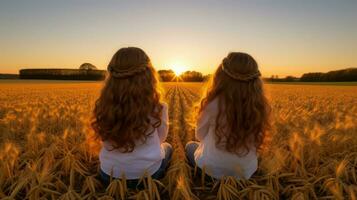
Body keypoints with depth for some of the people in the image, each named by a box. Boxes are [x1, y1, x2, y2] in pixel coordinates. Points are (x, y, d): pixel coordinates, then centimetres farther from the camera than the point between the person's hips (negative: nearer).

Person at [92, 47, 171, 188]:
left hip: (109, 175, 3)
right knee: (167, 147, 28)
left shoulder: (103, 106, -12)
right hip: (148, 175, -2)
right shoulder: (158, 108, -19)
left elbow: (105, 140, 5)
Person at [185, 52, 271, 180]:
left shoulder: (214, 103, -24)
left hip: (214, 170, -4)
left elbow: (200, 135, -7)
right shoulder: (259, 105, -13)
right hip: (245, 171, 5)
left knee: (190, 146, 25)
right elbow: (256, 141, 2)